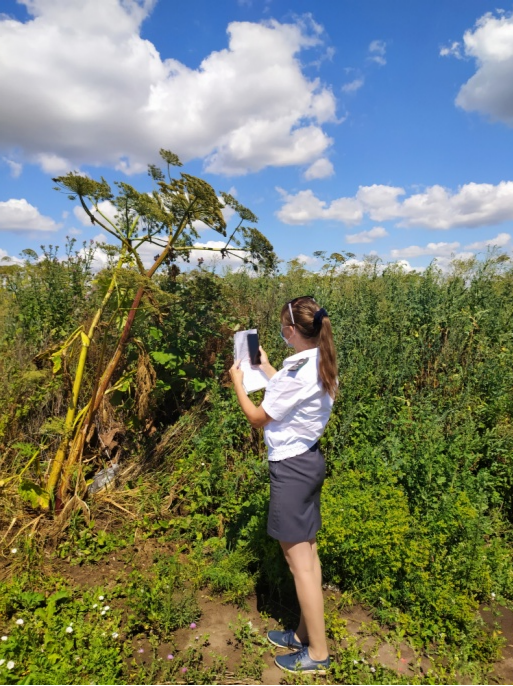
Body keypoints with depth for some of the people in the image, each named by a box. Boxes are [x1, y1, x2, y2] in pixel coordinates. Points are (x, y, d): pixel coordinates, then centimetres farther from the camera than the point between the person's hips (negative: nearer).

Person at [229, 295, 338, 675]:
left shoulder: (296, 371, -26)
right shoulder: (321, 365, 2)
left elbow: (258, 418, -13)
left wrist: (238, 382, 1)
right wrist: (265, 367, 25)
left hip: (291, 466, -10)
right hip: (310, 459, 10)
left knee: (299, 560, 5)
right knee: (308, 552, 19)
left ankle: (317, 653, 22)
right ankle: (305, 634, 36)